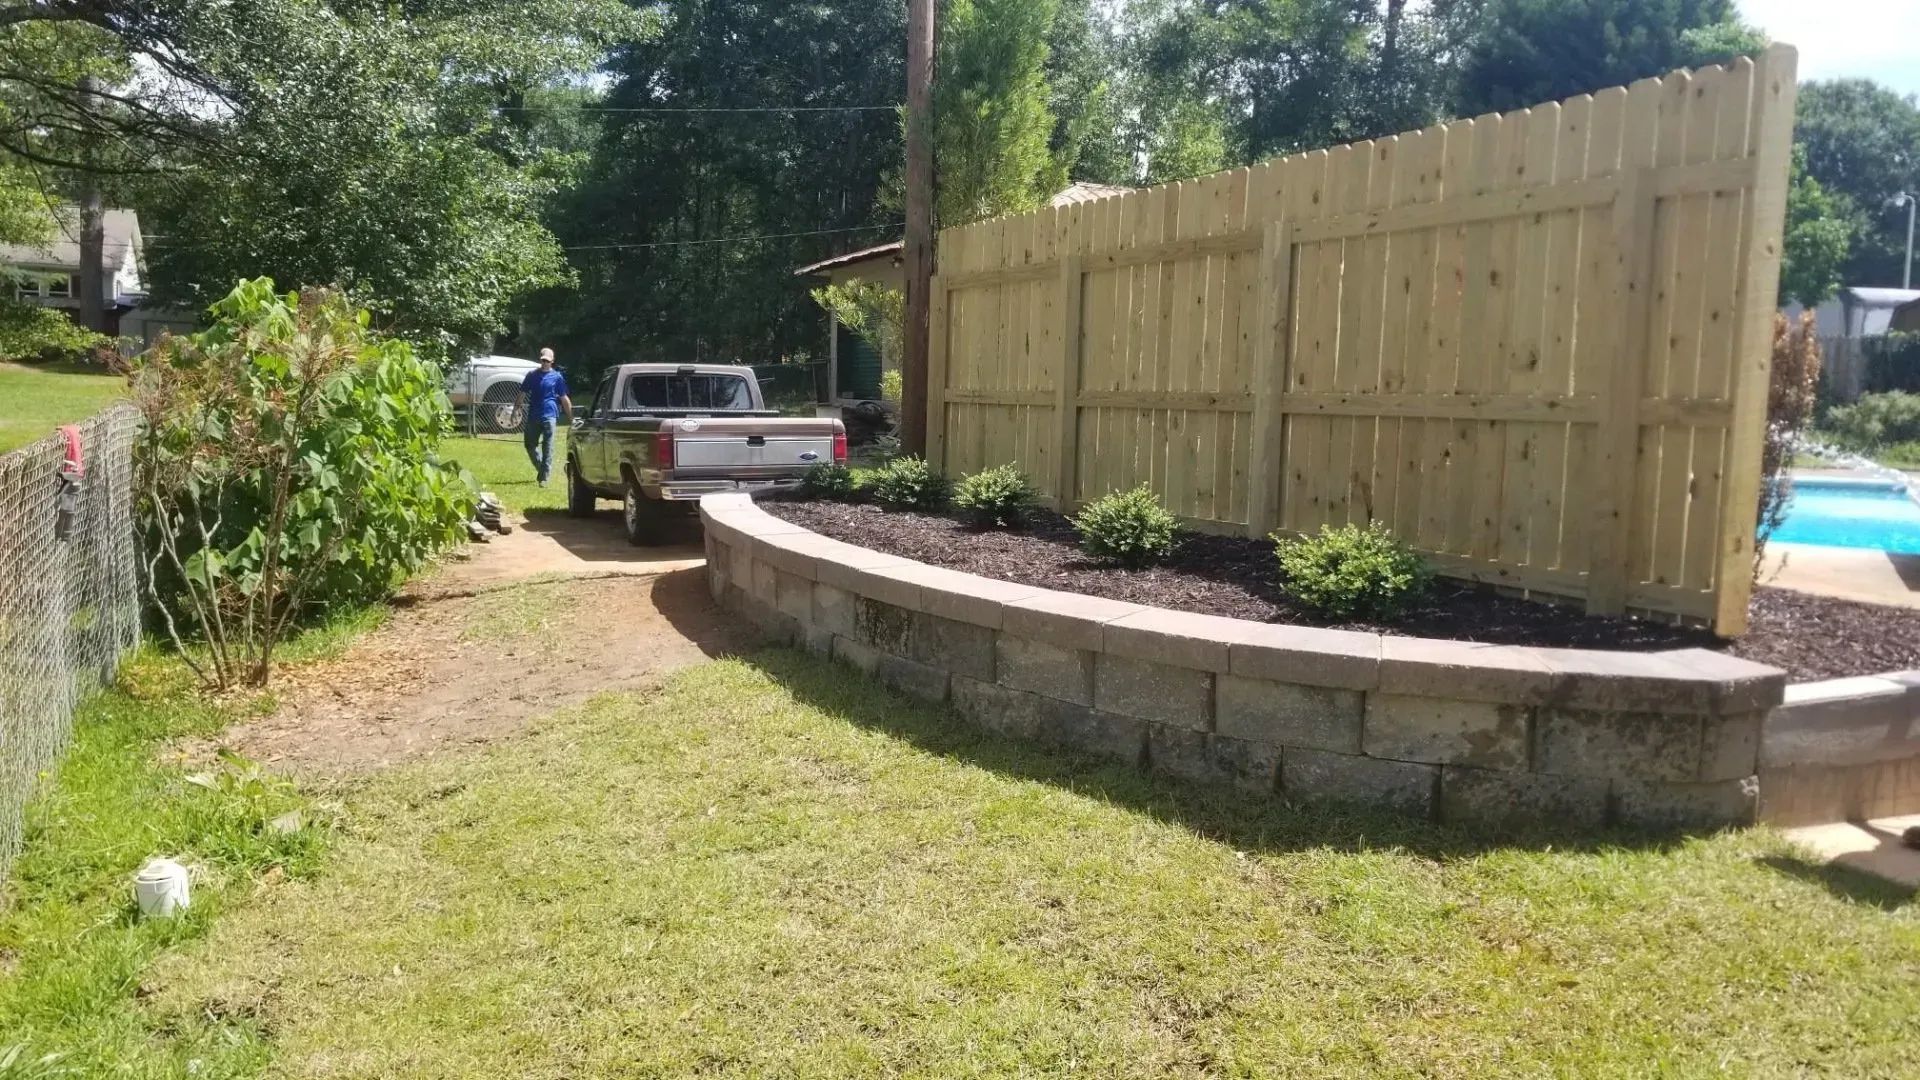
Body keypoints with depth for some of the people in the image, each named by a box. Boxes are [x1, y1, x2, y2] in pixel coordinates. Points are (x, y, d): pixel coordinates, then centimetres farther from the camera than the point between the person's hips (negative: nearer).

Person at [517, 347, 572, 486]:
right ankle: (541, 469, 30)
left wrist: (570, 417, 5)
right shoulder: (532, 375, 10)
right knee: (530, 445, 9)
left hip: (549, 416, -3)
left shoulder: (557, 377, 5)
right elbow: (522, 394, 14)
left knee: (547, 448, -6)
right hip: (533, 416, 3)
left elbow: (564, 398, 7)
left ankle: (544, 477, -5)